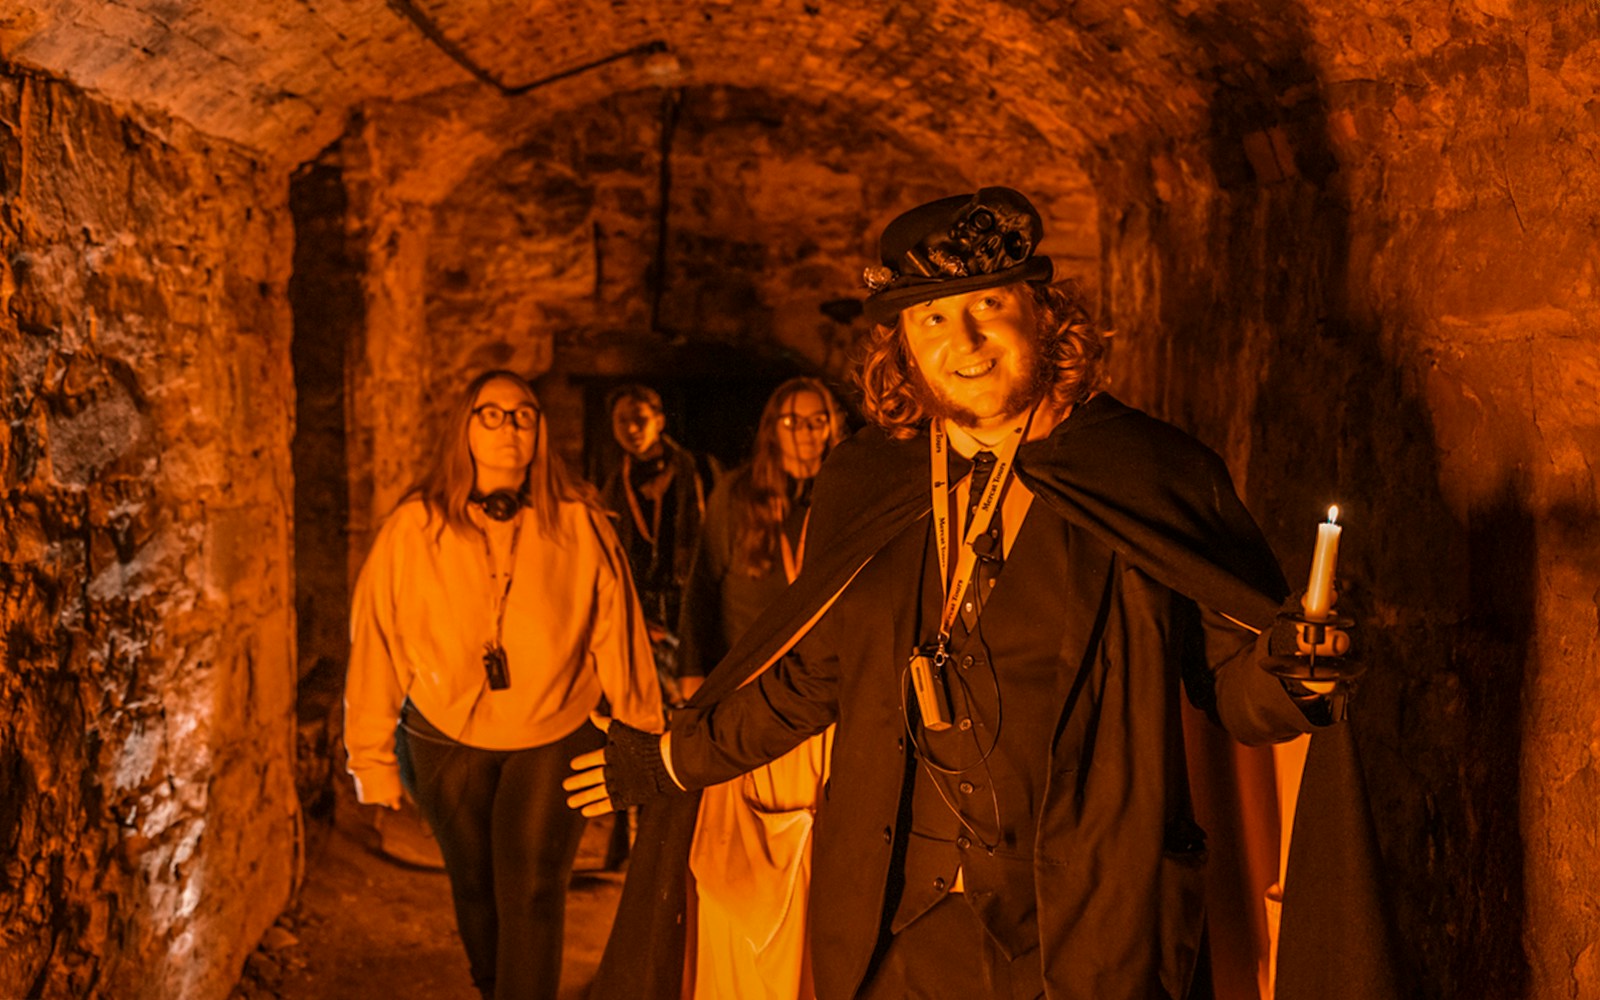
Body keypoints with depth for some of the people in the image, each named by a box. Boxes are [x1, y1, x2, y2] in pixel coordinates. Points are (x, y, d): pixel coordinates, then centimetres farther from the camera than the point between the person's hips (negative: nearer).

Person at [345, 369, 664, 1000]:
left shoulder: (578, 525, -8)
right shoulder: (414, 528, -8)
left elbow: (616, 637, -4)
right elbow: (376, 644, -3)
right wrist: (375, 758, 1)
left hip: (555, 737, -1)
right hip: (448, 741, 2)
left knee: (532, 892, -11)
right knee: (475, 887, 16)